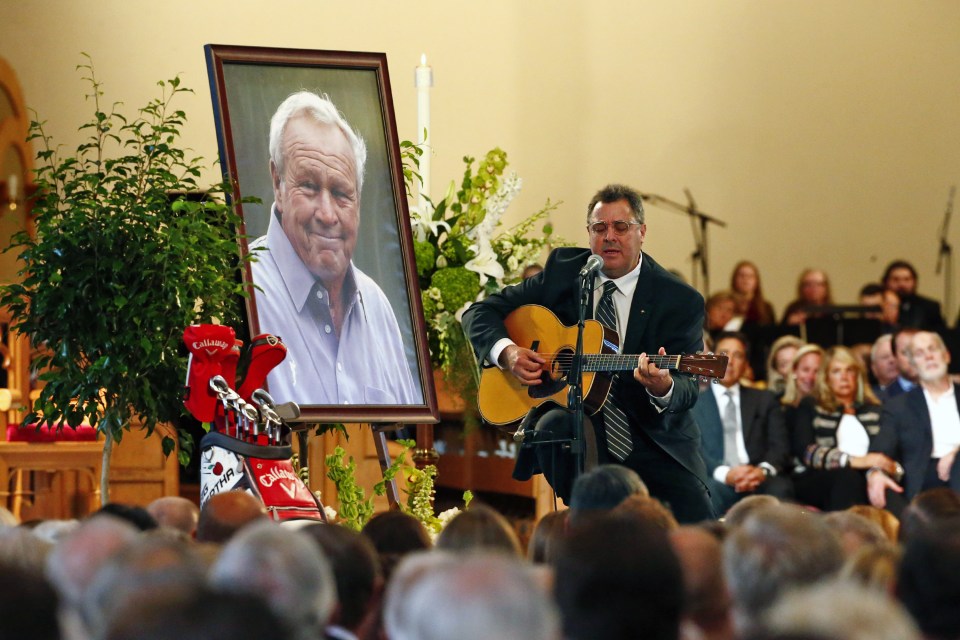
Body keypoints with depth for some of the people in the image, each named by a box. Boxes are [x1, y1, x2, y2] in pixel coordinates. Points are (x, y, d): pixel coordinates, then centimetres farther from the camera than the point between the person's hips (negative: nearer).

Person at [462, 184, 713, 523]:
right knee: (555, 425, -36)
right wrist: (506, 351, -13)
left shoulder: (682, 301, -3)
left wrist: (664, 387, -34)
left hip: (652, 440, -1)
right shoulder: (563, 269, 5)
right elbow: (480, 313, 8)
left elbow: (687, 389, -10)